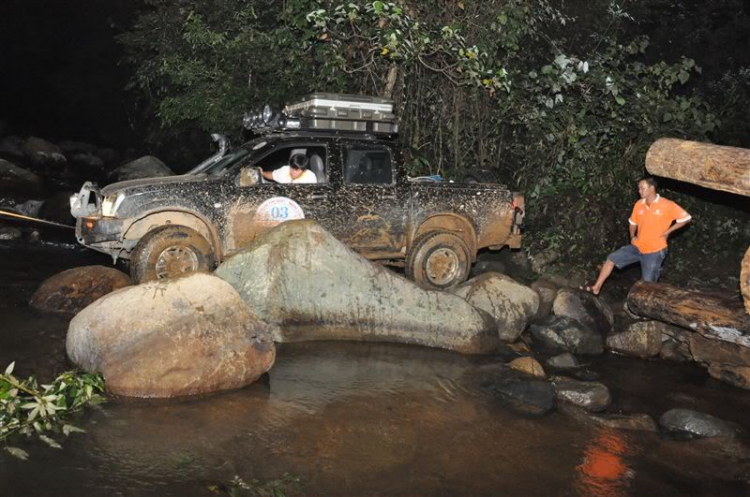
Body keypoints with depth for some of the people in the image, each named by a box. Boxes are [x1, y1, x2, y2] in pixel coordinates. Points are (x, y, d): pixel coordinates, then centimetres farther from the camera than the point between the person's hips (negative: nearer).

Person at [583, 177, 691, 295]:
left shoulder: (667, 205, -16)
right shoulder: (639, 204, 1)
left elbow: (686, 218, -10)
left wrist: (668, 231, -13)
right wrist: (632, 236, 3)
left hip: (654, 251, -6)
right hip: (637, 247, 6)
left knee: (648, 283, 0)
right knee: (612, 259, -1)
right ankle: (596, 287, 6)